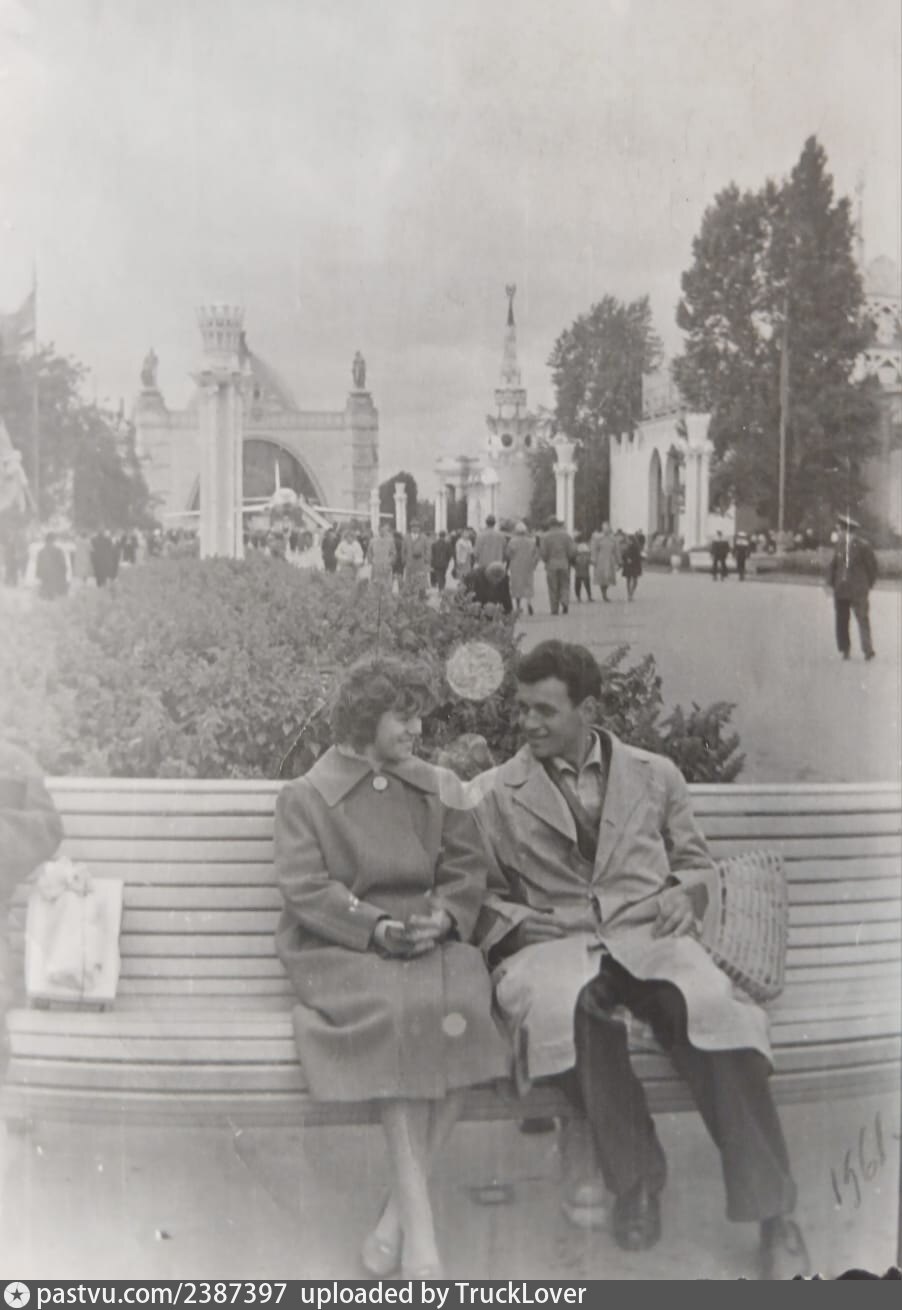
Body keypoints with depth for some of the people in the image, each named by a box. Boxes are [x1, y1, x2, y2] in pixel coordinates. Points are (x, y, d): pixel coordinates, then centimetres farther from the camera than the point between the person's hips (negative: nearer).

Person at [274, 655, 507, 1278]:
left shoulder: (440, 788, 20)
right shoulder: (306, 796, 9)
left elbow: (468, 870, 12)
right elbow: (307, 890, -3)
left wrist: (443, 917, -10)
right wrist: (379, 928, -18)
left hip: (433, 942, 3)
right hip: (340, 949, -3)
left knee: (461, 1005, -31)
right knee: (400, 1009, -34)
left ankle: (399, 1216, -23)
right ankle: (419, 1222, -31)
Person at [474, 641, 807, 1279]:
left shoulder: (655, 774, 17)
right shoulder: (500, 794, 13)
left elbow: (695, 860, 25)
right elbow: (486, 893, 15)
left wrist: (686, 893, 3)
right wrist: (515, 924, -4)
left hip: (648, 935, 1)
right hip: (554, 944, -1)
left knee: (712, 1005, -33)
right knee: (577, 1006, -39)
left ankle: (771, 1208, -24)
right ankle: (634, 1178, -19)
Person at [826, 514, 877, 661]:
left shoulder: (862, 546, -7)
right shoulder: (839, 545, 8)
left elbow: (872, 566, 0)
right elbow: (832, 565, 12)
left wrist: (868, 585, 2)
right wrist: (830, 583, 2)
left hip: (858, 590, -5)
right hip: (841, 590, 5)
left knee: (862, 619, -5)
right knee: (841, 620, 6)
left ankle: (868, 650, -4)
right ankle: (844, 649, 15)